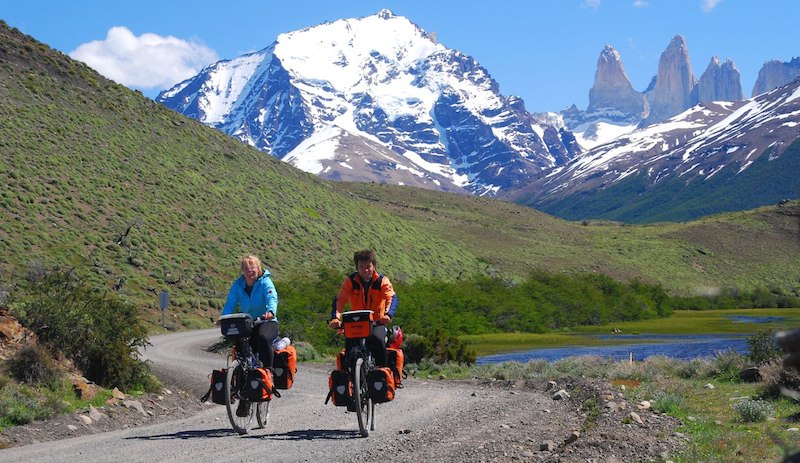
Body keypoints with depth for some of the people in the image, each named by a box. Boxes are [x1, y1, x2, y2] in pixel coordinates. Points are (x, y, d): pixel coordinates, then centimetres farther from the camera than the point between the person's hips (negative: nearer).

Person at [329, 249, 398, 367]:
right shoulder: (350, 281, -2)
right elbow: (340, 300, -12)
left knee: (378, 339, -29)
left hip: (377, 323, -2)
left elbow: (392, 298, -17)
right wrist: (335, 317, -32)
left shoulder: (382, 281, -4)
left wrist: (388, 314, -39)